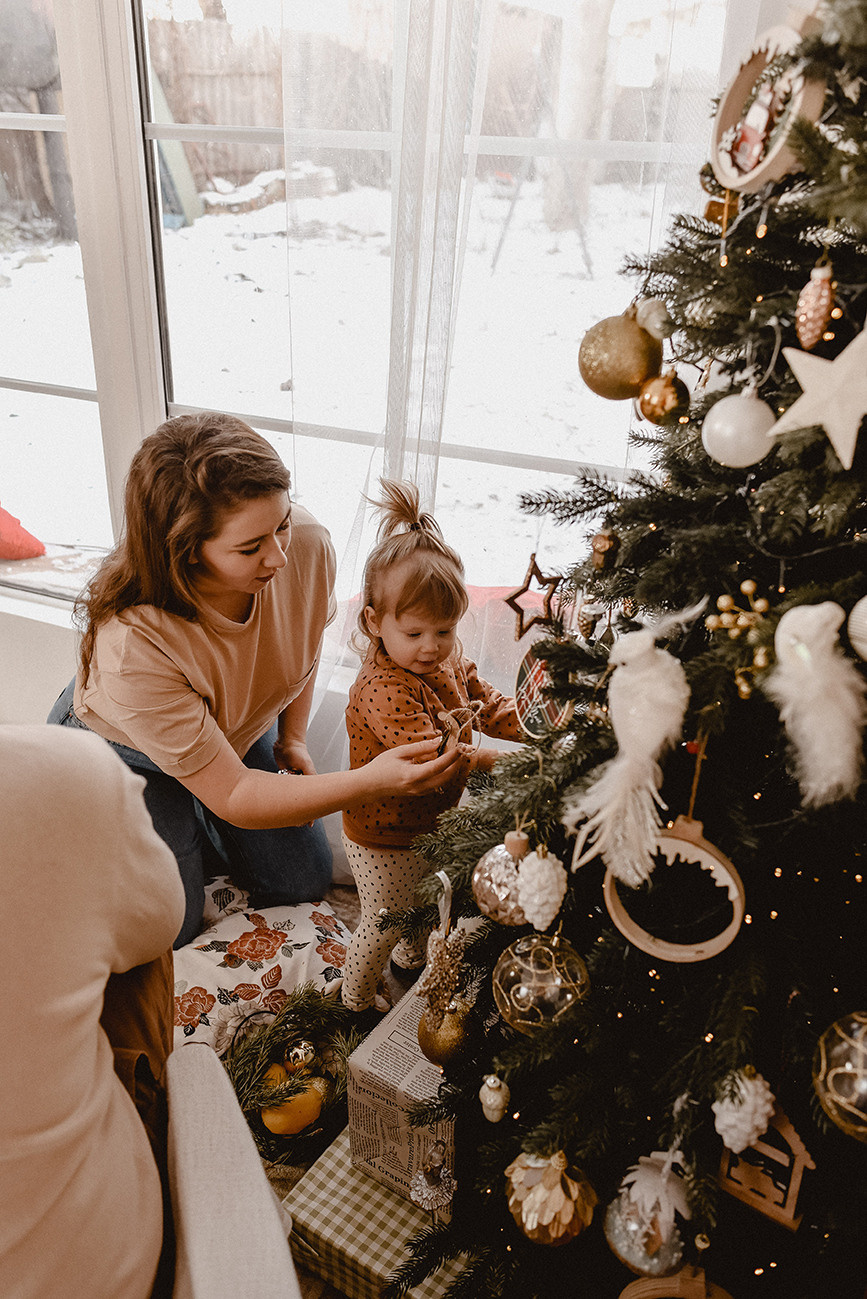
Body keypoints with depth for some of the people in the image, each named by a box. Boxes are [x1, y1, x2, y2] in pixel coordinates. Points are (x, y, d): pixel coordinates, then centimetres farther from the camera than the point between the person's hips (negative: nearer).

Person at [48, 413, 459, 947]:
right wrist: (373, 779, -45)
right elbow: (234, 797, -35)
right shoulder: (131, 647, -44)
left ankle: (191, 828, 33)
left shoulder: (309, 546, -31)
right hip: (126, 753, -4)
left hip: (239, 728, 5)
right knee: (168, 926, 0)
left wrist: (293, 736, -6)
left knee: (305, 881, 11)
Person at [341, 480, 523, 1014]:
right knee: (383, 923, 13)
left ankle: (412, 959, 61)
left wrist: (531, 729, -11)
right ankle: (356, 1001, 41)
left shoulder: (447, 660, -7)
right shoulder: (383, 689, -35)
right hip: (385, 840, -8)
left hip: (432, 821, 8)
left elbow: (484, 700, 5)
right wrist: (497, 760, -43)